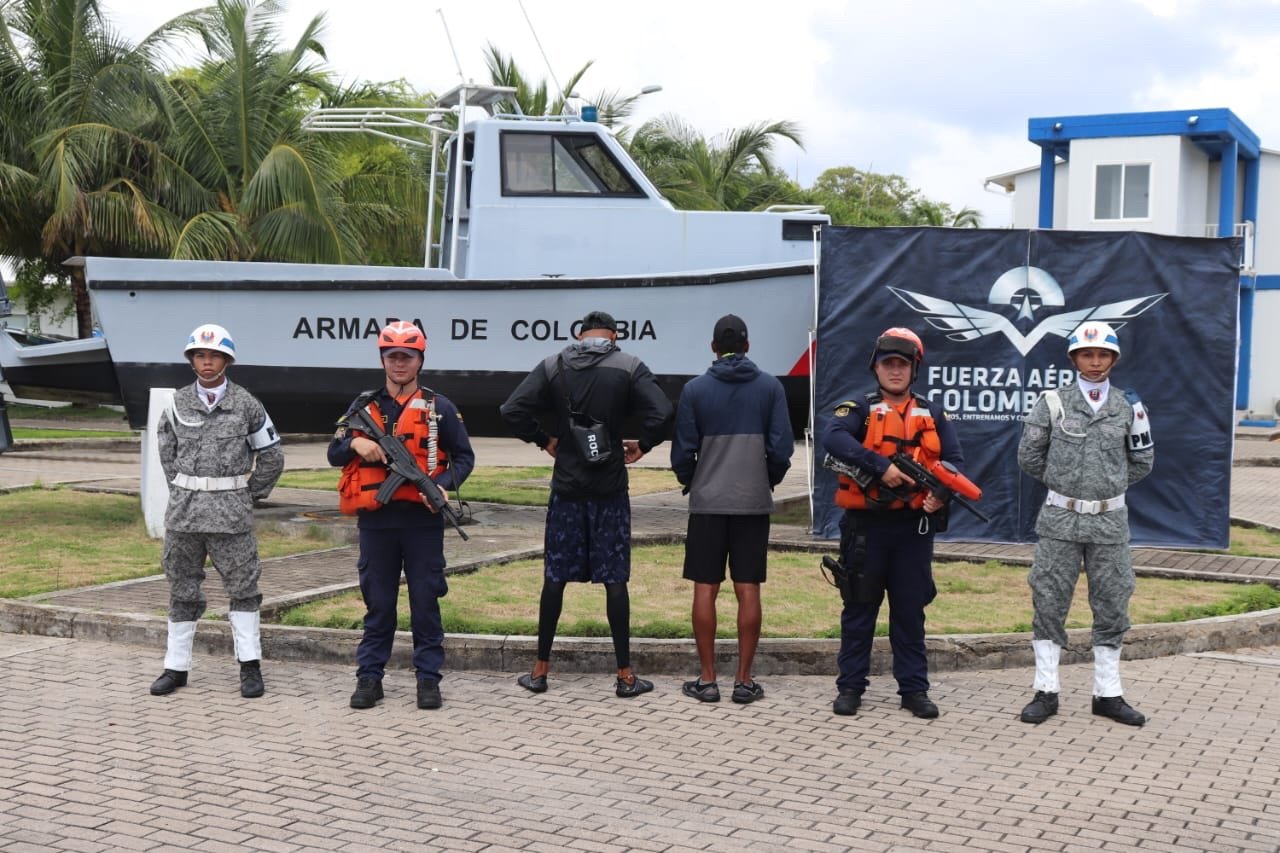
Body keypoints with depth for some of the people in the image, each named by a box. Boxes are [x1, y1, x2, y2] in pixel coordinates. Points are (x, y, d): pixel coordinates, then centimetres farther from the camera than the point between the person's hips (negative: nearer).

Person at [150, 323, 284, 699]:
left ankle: (250, 666, 5)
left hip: (231, 512, -3)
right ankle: (176, 667, 17)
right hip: (183, 510, 3)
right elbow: (166, 448, 20)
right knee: (182, 587, 9)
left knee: (242, 585, -1)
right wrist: (179, 488, 14)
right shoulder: (179, 403, 5)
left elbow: (271, 456, 5)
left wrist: (250, 496, 3)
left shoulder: (246, 405, -2)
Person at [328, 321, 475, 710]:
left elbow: (464, 456, 5)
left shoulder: (440, 408, 5)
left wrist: (445, 484, -13)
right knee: (377, 601, 8)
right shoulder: (364, 406, 11)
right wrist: (356, 444, -10)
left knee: (425, 600, 2)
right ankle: (369, 677, 15)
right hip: (375, 519, 2)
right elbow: (334, 454, 12)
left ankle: (428, 678, 10)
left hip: (422, 518, -2)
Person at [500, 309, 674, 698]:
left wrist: (544, 439, 6)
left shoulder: (552, 366, 2)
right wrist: (642, 446, 1)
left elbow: (512, 410, -6)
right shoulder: (629, 367, -3)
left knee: (555, 577, 9)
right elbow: (662, 414, -15)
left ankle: (540, 669, 15)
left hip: (566, 487, 2)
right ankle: (625, 676, 7)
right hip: (610, 490, -1)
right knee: (615, 580, 3)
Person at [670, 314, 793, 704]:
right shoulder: (770, 387, 0)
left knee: (705, 590, 4)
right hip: (754, 503, 1)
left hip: (707, 503, -1)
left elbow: (682, 452, 0)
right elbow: (782, 447, -2)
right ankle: (744, 680, 7)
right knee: (748, 590, 4)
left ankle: (707, 679, 7)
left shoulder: (695, 390, -2)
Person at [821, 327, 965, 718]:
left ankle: (914, 689, 15)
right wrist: (880, 466, -29)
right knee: (859, 608, 5)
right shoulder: (859, 409, 0)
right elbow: (833, 438, -20)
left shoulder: (933, 415, 11)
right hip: (866, 525, -2)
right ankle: (850, 686, 13)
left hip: (914, 527, 2)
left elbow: (955, 460, 4)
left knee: (911, 611, 8)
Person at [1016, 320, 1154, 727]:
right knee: (1049, 602, 1)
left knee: (1112, 606, 7)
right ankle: (1046, 691, 9)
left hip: (1110, 520, 2)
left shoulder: (1128, 407, 4)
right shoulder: (1052, 403, -1)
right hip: (1060, 519, -2)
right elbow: (1029, 456, 5)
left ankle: (1108, 694, 17)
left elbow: (1142, 462, 14)